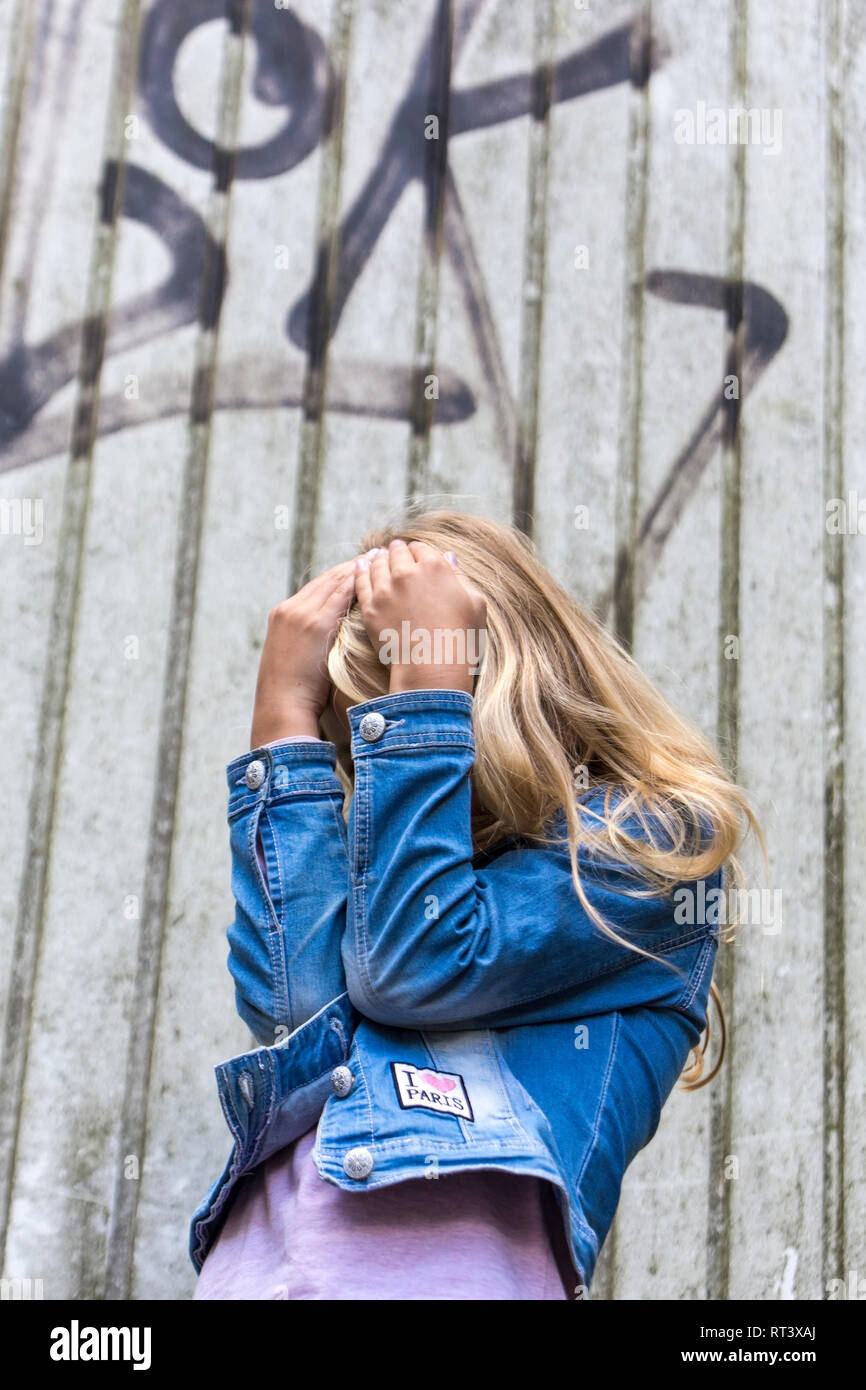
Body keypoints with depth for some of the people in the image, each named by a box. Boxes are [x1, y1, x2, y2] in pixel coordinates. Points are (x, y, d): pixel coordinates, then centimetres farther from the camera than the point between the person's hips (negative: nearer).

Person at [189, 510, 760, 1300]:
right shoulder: (387, 852, 23)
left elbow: (417, 969, -8)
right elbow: (287, 1002, 4)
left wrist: (422, 679, -3)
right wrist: (287, 713, 10)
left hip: (443, 1236, -5)